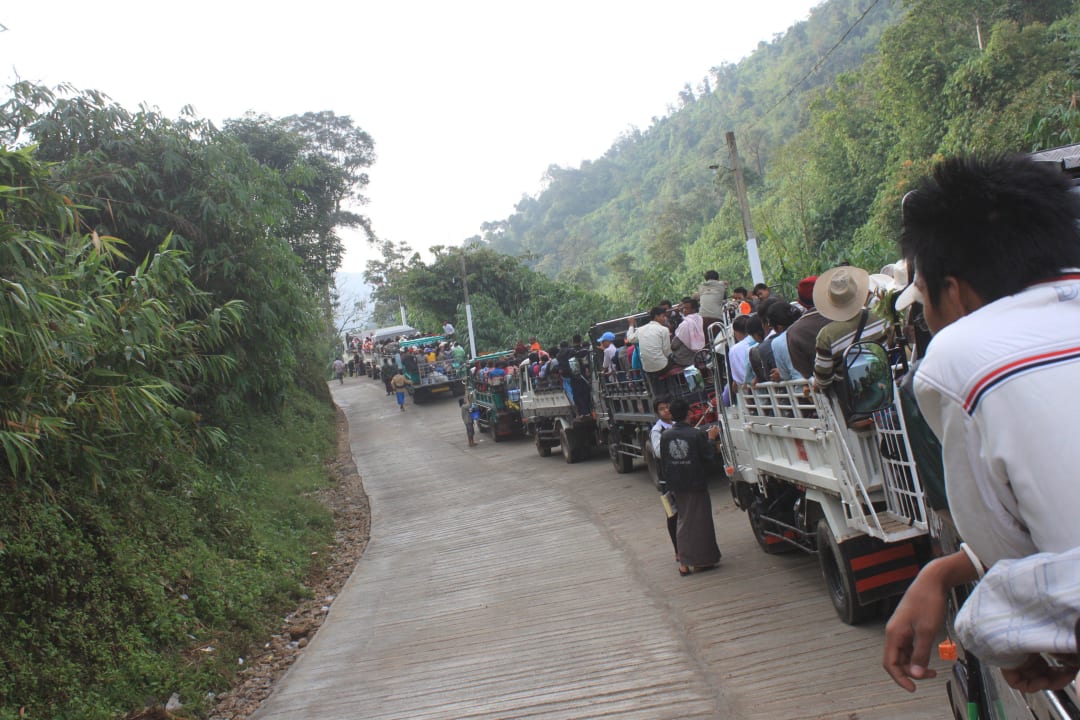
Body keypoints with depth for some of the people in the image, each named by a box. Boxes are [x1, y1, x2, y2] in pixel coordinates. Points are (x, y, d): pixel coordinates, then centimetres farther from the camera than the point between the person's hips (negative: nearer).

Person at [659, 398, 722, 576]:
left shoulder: (665, 436, -3)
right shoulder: (696, 434, -15)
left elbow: (663, 462, 3)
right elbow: (709, 457, -9)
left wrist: (668, 482, 14)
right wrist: (711, 439, 4)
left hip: (677, 486, 4)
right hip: (695, 484, -4)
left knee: (683, 521, 15)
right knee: (700, 521, 8)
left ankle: (684, 564, 15)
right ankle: (700, 561, 13)